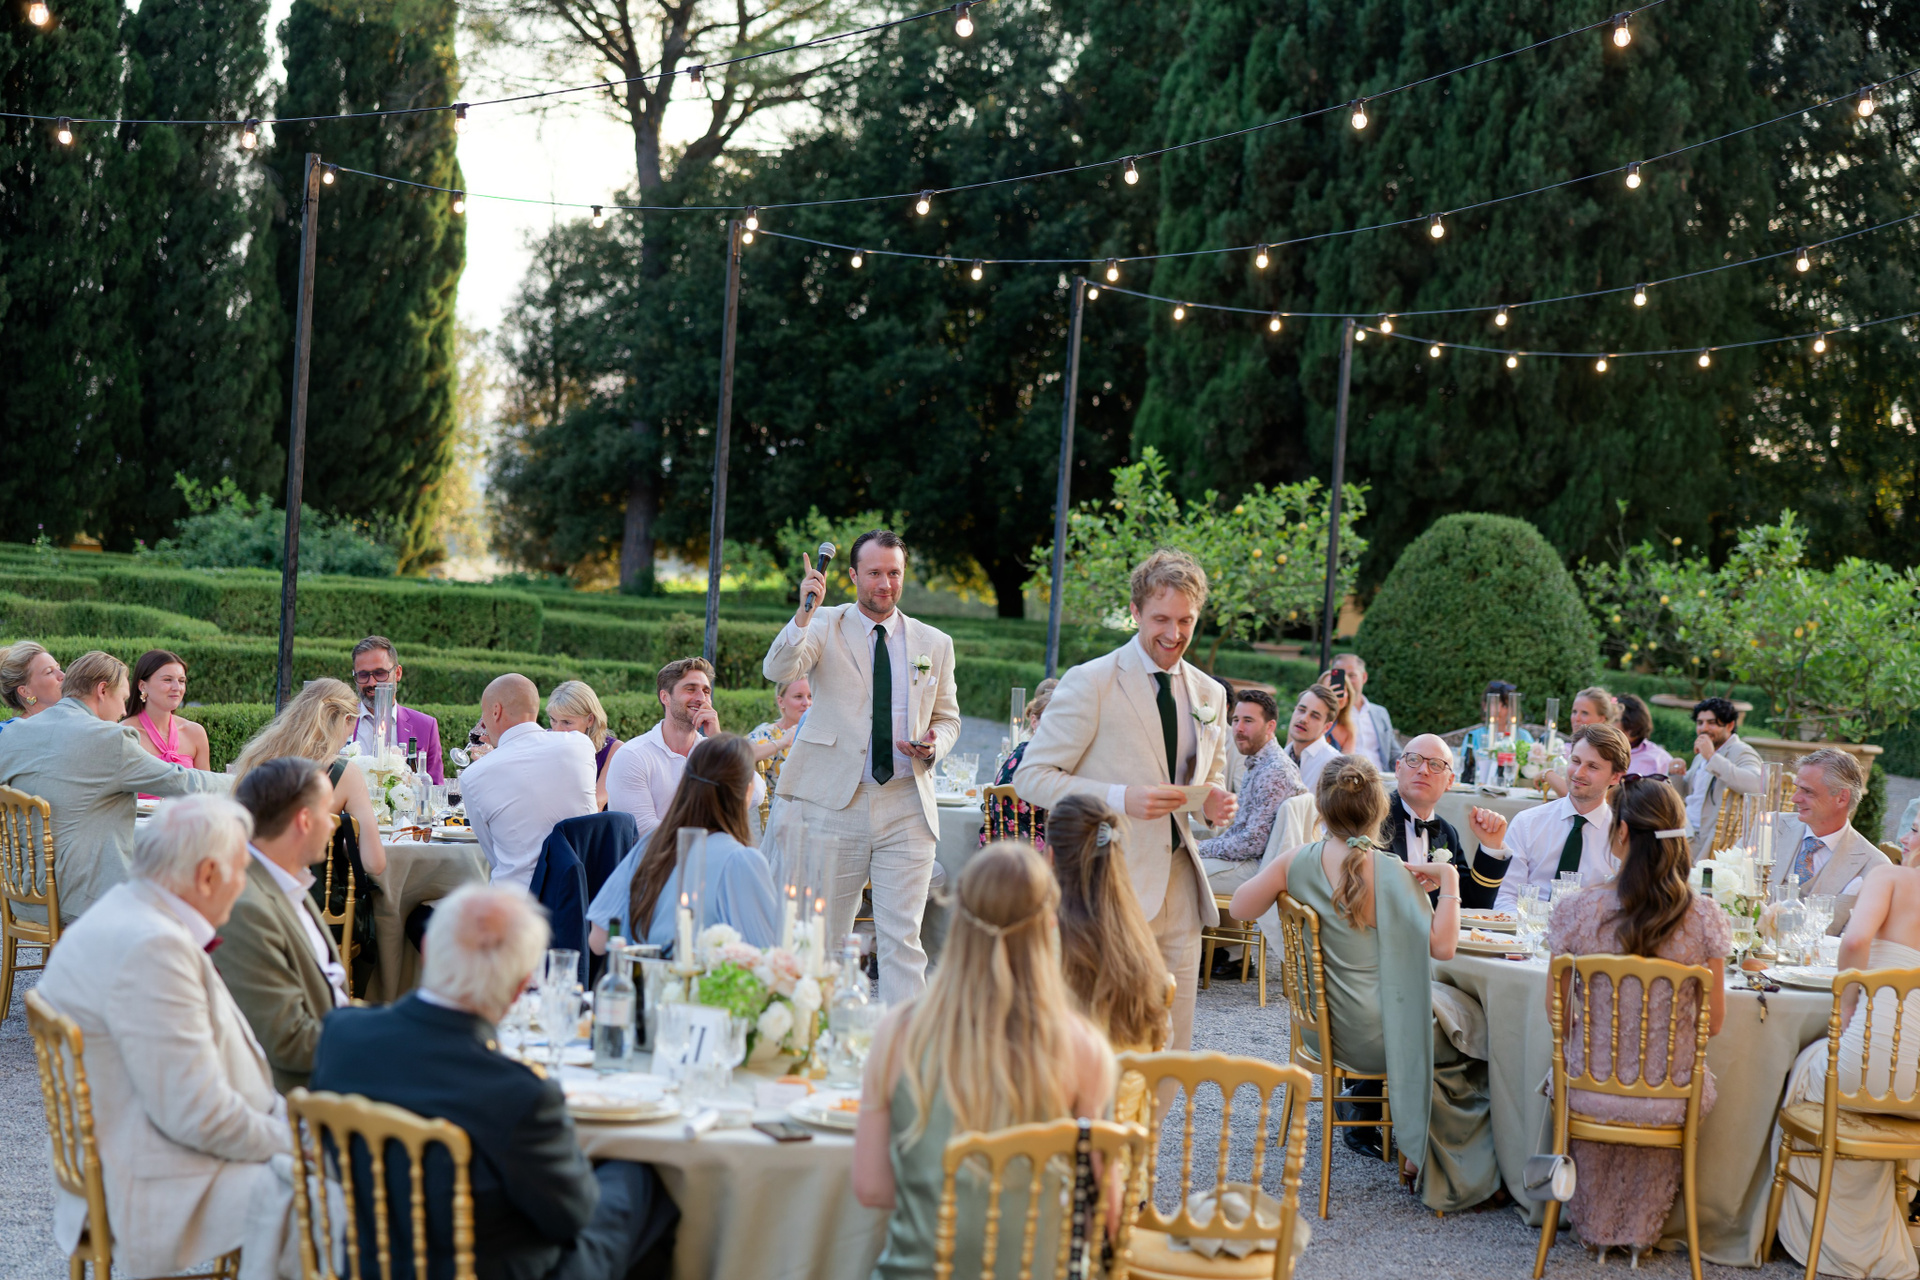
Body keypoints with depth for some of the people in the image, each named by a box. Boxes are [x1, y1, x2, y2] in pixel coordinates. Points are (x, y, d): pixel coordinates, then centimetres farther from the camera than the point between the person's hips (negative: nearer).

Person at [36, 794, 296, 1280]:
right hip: (150, 1191, -11)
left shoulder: (128, 912, 10)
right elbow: (197, 1113, -25)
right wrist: (288, 1141, -11)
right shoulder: (151, 948, -24)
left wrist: (283, 1113, 8)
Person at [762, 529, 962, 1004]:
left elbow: (947, 717, 22)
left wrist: (933, 746, -1)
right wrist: (805, 610, -29)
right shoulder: (825, 627, 3)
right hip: (834, 805, -1)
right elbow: (778, 670, -15)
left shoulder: (935, 644, 12)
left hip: (907, 809, 2)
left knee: (903, 940, -3)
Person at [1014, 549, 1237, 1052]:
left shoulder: (1210, 695, 13)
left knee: (1173, 1050, 8)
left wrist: (1214, 802, 1)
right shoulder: (1089, 684, -6)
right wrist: (1121, 799, -20)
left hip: (1179, 889, 6)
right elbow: (1030, 777, -8)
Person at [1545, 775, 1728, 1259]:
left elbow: (1556, 1009, -2)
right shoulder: (1704, 918, -12)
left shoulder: (1577, 910, -14)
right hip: (1669, 1100, 1)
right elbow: (1713, 1022, -2)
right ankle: (1642, 1228, 53)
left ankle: (1595, 1224, 53)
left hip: (1591, 1091, 0)